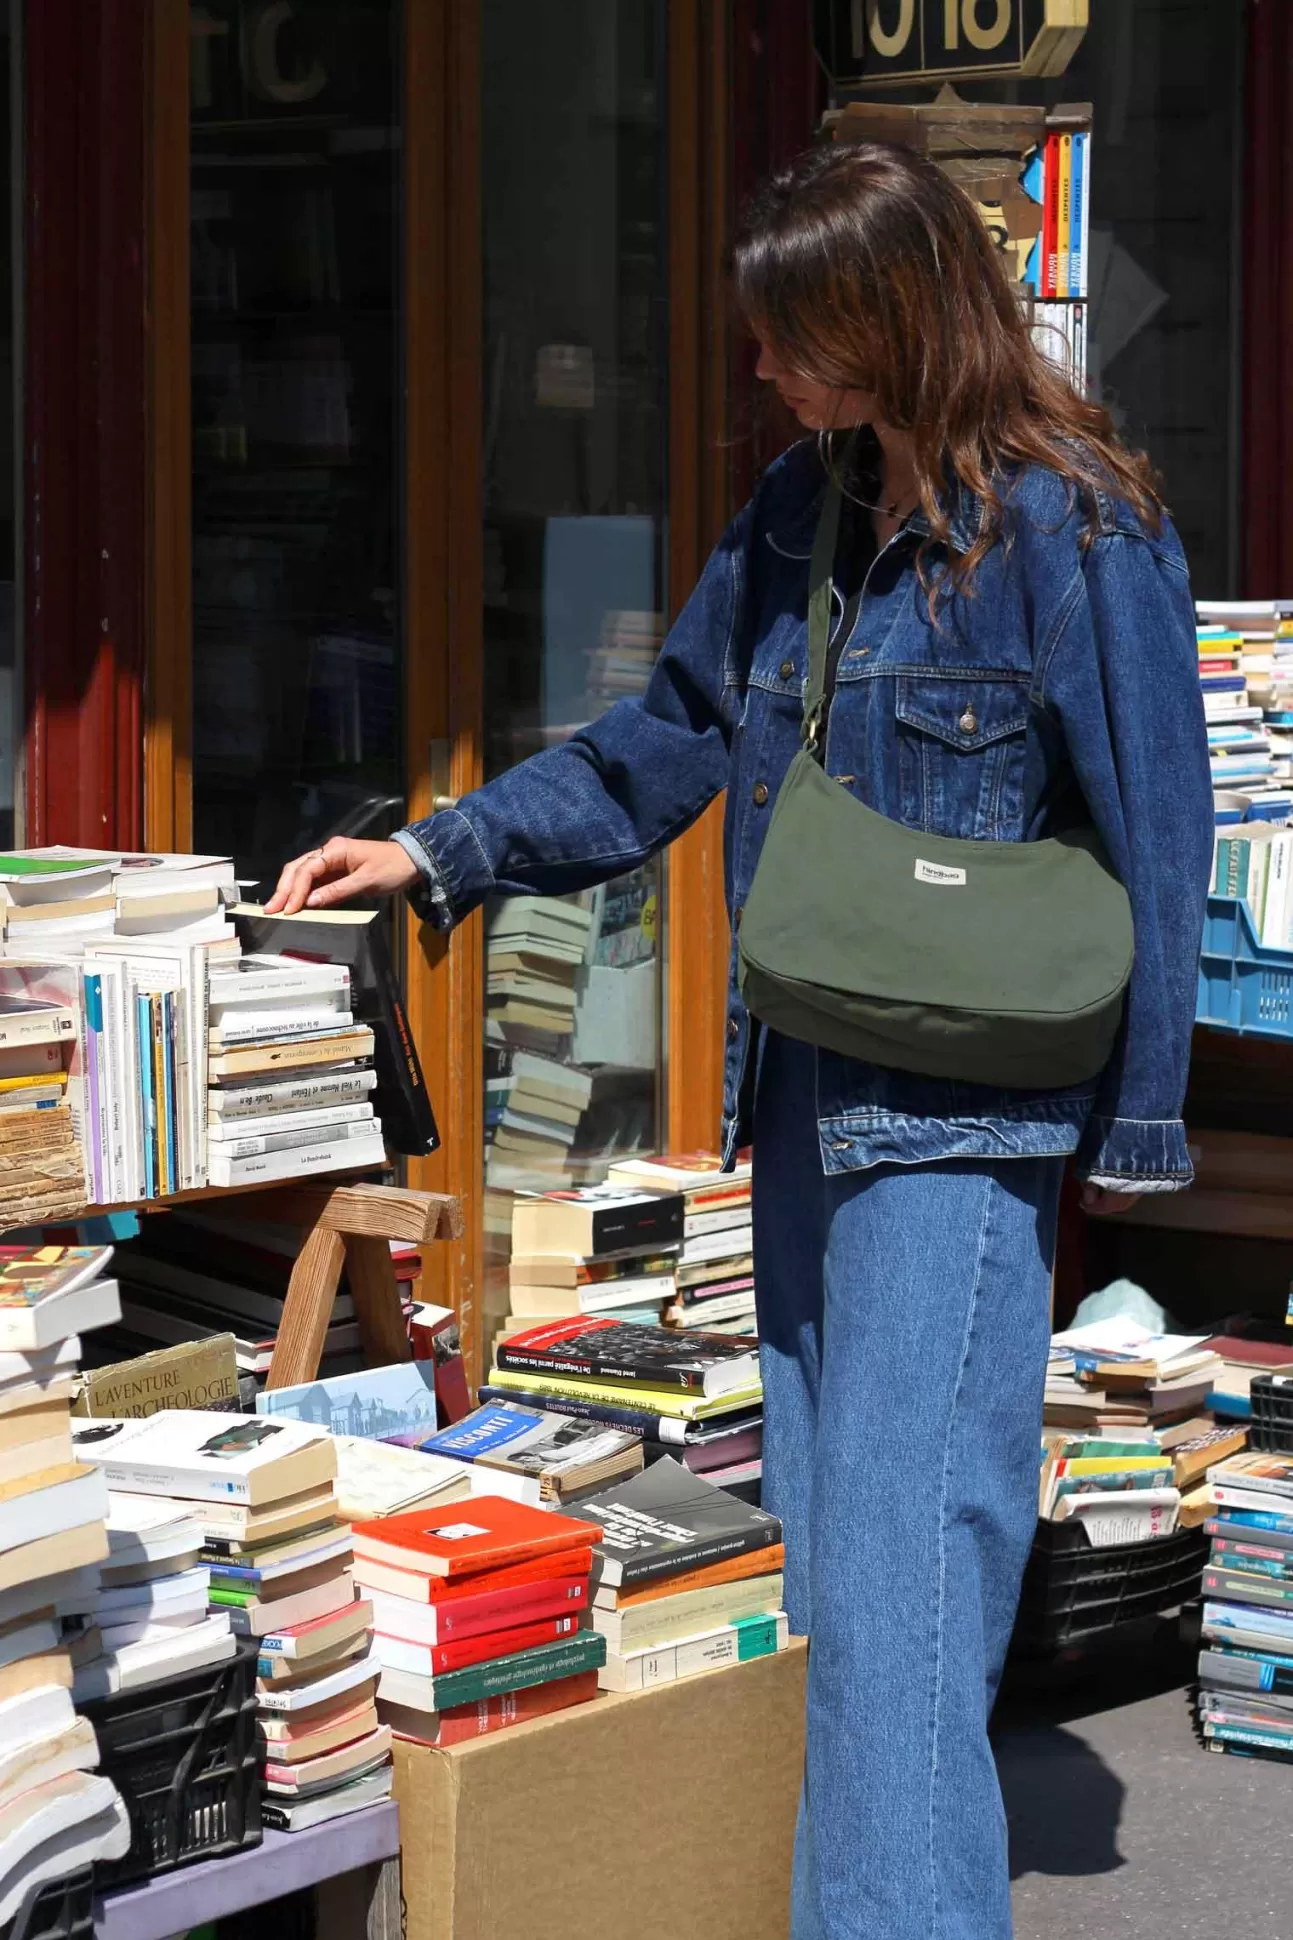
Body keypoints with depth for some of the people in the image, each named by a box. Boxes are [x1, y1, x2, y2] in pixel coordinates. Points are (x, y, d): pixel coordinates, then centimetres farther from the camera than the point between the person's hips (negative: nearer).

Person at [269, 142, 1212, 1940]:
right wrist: (441, 855, 8)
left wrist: (1140, 1123, -6)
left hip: (961, 1117, -7)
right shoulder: (801, 509, 11)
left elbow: (1154, 839, -8)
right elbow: (668, 742, 18)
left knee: (901, 1560, -11)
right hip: (806, 1097, 8)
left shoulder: (1074, 529, -11)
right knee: (817, 1544, 11)